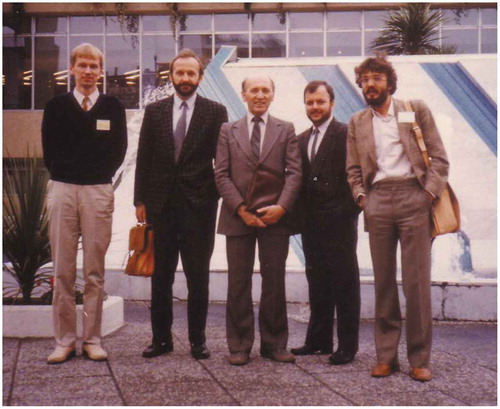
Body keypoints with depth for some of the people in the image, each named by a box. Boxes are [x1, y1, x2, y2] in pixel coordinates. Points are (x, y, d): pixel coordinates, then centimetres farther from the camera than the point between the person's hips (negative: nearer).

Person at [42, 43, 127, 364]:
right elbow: (49, 149, 11)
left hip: (99, 191, 0)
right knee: (63, 270, 1)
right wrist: (62, 175, 5)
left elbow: (119, 149, 8)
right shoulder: (57, 106, 10)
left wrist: (100, 176, 4)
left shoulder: (113, 106, 8)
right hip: (62, 190, 1)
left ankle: (93, 340, 9)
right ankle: (65, 340, 8)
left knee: (95, 271, 2)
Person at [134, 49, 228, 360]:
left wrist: (218, 197, -5)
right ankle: (161, 337, 18)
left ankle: (198, 339, 15)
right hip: (160, 204, 2)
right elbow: (144, 158, 9)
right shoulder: (154, 111, 9)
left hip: (199, 205, -2)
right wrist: (140, 200, 3)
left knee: (198, 276, 4)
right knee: (161, 276, 8)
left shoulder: (215, 112, 3)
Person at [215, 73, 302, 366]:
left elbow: (294, 172, 1)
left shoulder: (286, 130, 9)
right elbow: (222, 175, 3)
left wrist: (282, 206, -13)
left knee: (275, 282, 4)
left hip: (275, 216, 0)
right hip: (238, 217, 0)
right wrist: (241, 209, -9)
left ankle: (274, 344, 15)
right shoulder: (228, 131, 10)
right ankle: (240, 345, 12)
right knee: (239, 283, 4)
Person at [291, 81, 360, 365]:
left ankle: (347, 345, 9)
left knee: (344, 283, 1)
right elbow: (301, 179, 15)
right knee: (317, 282, 13)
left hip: (339, 222, -7)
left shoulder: (346, 134, -6)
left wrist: (350, 211, -15)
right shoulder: (302, 139, 17)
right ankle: (319, 340, 23)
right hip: (312, 222, 7)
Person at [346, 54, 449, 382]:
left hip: (412, 197, -2)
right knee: (383, 281, 4)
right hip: (377, 201, 3)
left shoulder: (417, 110, 9)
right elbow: (354, 169, 18)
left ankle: (420, 358, 5)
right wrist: (361, 196, 1)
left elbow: (439, 158, 4)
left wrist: (429, 193, -8)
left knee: (417, 281, -4)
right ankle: (386, 356, 11)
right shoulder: (357, 123, 17)